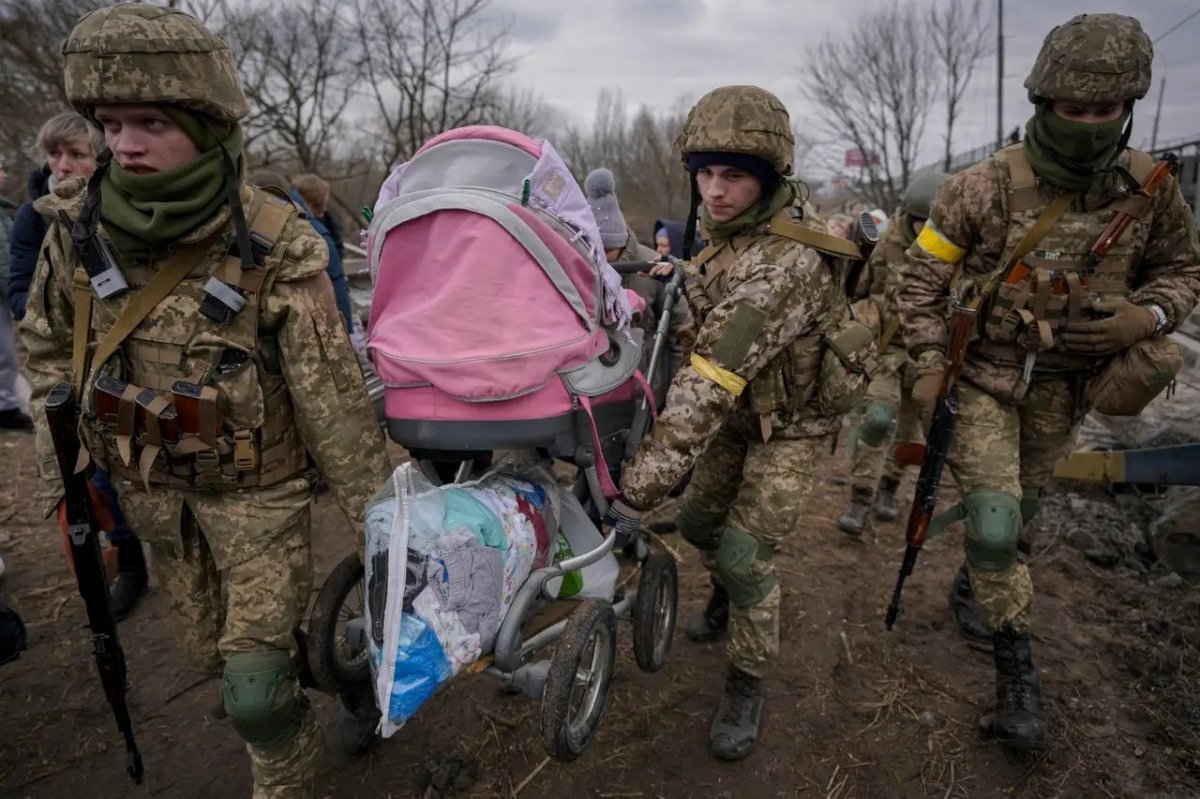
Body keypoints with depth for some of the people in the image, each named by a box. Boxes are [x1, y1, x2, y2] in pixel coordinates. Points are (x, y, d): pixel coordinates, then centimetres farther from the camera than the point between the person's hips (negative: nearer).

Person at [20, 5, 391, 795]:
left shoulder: (273, 248, -22)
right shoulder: (78, 226, -8)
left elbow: (334, 396, -20)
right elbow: (50, 350, 7)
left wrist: (377, 518, -15)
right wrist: (65, 479, 6)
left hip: (259, 485, -5)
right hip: (153, 486, 5)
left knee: (256, 681, -2)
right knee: (214, 649, 21)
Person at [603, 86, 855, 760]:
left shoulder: (784, 262, -37)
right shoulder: (736, 225, -9)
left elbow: (711, 384, -42)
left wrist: (640, 488, -42)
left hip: (795, 422, -8)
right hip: (745, 409, 8)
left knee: (745, 553, -10)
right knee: (698, 520, 17)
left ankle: (748, 684, 15)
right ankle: (727, 592, 49)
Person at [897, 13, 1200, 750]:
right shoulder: (985, 187, -17)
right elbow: (922, 276, -9)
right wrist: (929, 366, -15)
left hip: (1064, 382, 4)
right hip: (981, 374, -3)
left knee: (1021, 507, 20)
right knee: (993, 519, -10)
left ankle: (976, 581, 49)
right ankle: (1016, 662, 7)